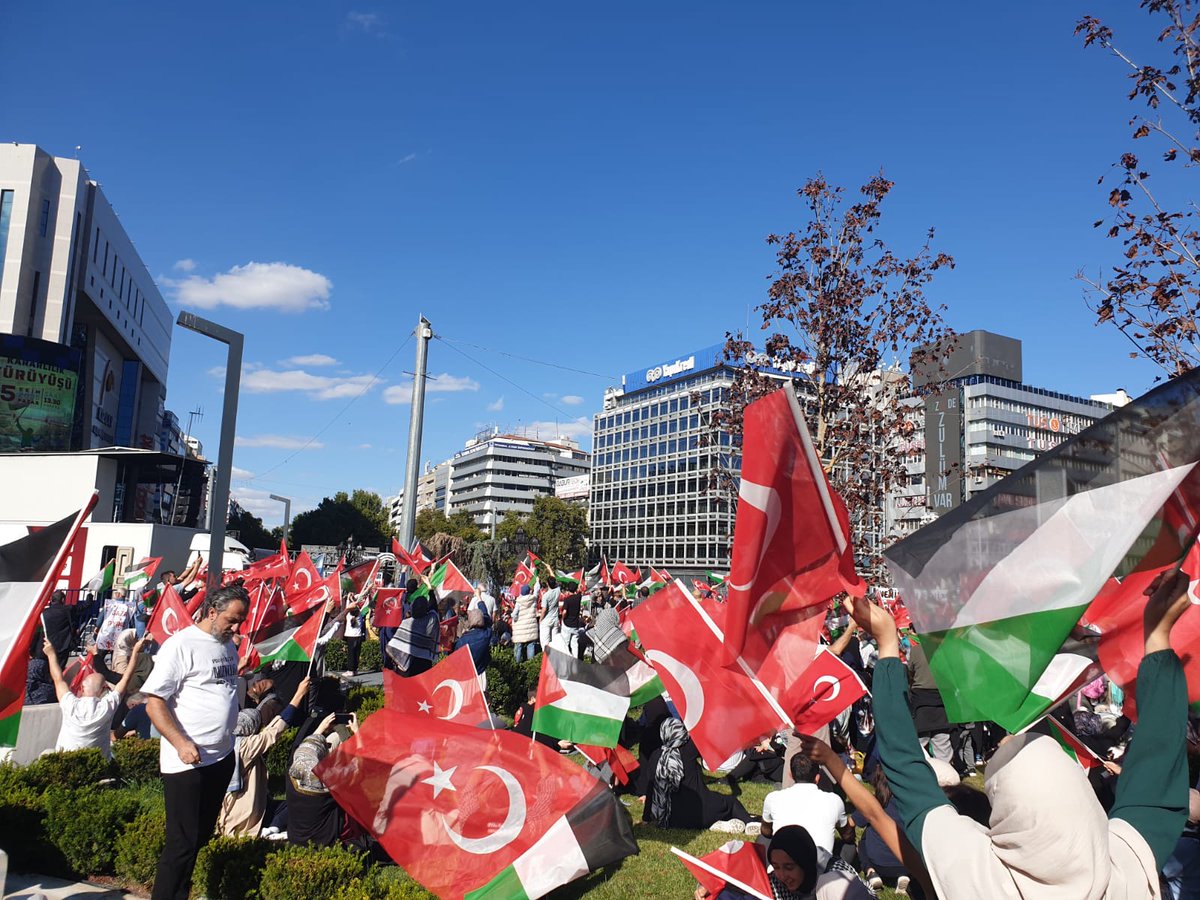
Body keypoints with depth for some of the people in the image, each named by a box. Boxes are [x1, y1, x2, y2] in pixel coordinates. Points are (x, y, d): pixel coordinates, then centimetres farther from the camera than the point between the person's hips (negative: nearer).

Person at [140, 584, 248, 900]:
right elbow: (153, 702, -16)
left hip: (222, 757, 7)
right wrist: (181, 743, -23)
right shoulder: (181, 645, -14)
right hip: (187, 762, -7)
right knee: (183, 842, 0)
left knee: (202, 835, 17)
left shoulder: (228, 645, 9)